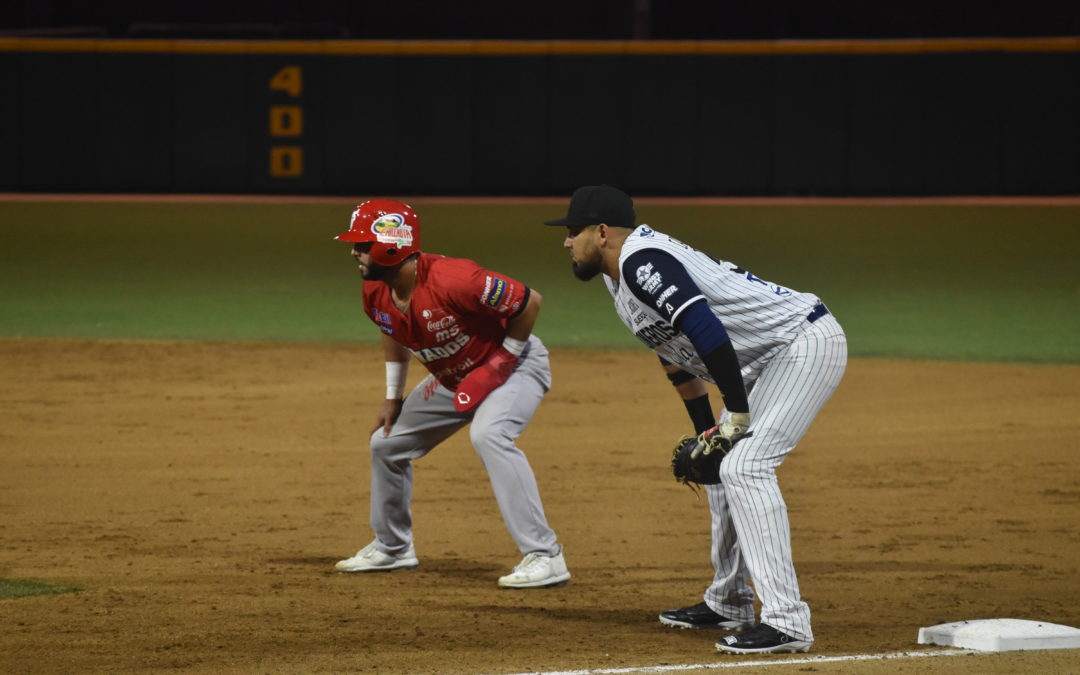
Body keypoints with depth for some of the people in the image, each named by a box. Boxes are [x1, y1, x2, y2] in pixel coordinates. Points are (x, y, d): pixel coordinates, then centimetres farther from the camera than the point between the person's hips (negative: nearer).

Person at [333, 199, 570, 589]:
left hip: (515, 363, -9)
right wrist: (393, 398, 12)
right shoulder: (375, 294, -10)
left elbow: (528, 302, -27)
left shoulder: (451, 281, -36)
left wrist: (500, 363, -21)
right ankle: (392, 548, 34)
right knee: (386, 443, 12)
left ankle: (544, 557, -34)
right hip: (453, 378, 9)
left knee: (489, 436, -35)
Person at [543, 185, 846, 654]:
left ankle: (786, 623, -23)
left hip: (806, 339, -11)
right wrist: (705, 430, 17)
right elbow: (675, 354, 22)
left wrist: (736, 417, -24)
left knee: (745, 467, -19)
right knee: (720, 465, 18)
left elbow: (707, 331, -29)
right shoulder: (619, 279, 13)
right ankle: (728, 604, 31)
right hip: (765, 361, 11)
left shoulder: (642, 261, -20)